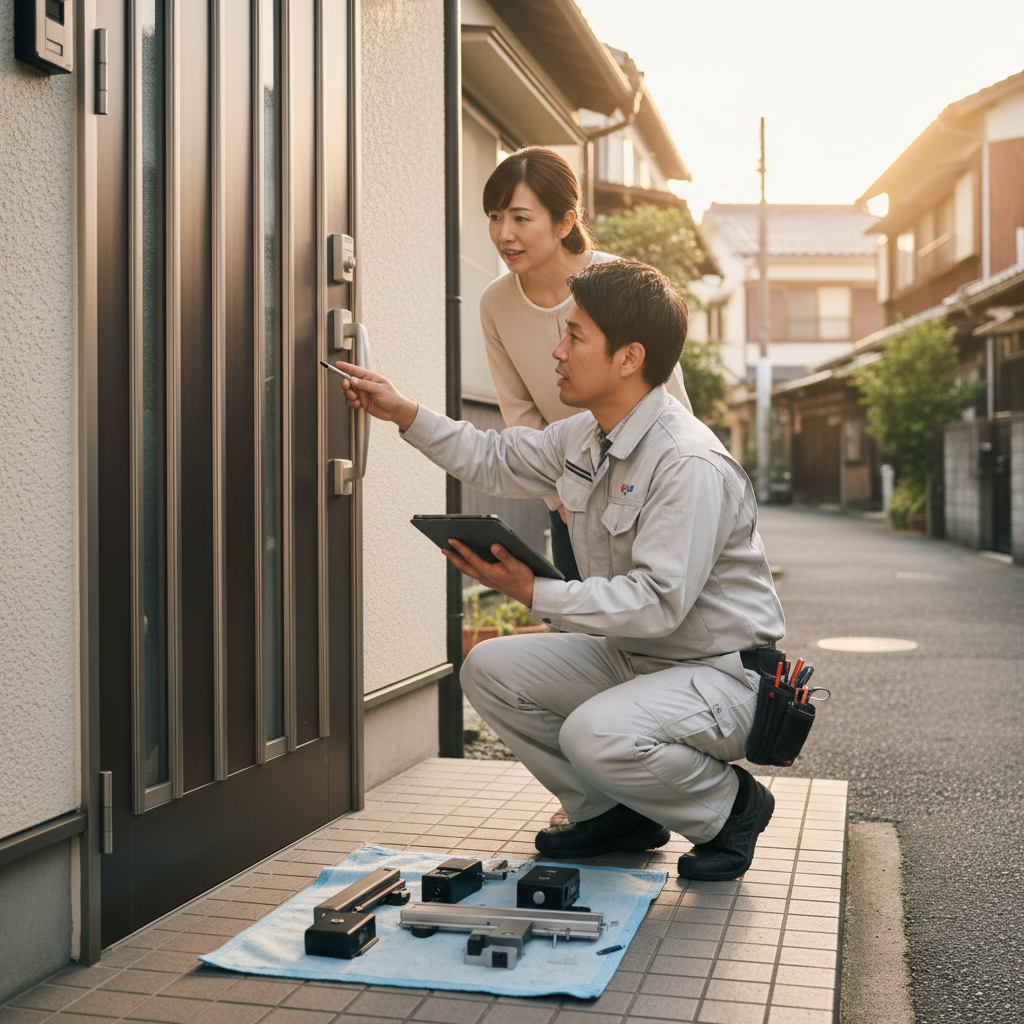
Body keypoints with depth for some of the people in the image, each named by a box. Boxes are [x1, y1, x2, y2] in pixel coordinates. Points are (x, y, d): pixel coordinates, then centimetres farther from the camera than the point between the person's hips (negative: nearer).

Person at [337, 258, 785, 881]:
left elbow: (657, 602, -31)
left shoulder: (691, 465, -26)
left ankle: (730, 805, -2)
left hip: (718, 673, -9)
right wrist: (403, 413, 12)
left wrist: (535, 594, -27)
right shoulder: (583, 437, 3)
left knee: (596, 736, -34)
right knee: (491, 670, -1)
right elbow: (496, 461, 19)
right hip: (629, 658, 9)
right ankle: (617, 813, 12)